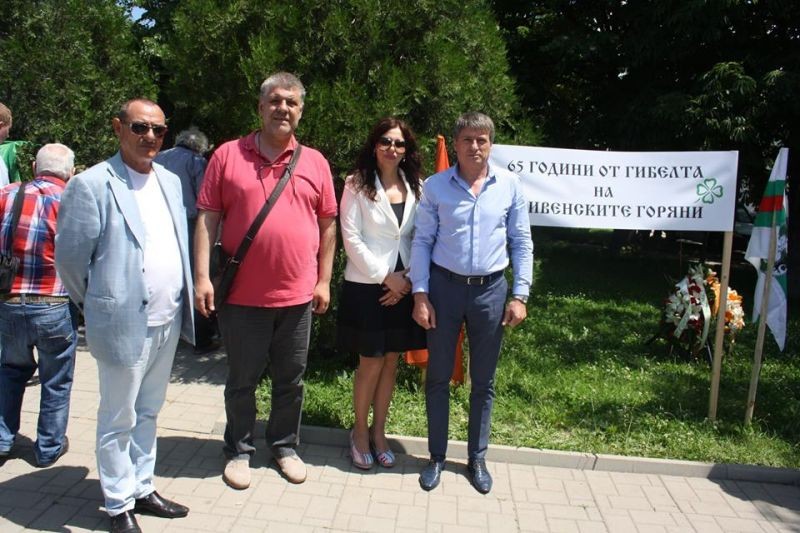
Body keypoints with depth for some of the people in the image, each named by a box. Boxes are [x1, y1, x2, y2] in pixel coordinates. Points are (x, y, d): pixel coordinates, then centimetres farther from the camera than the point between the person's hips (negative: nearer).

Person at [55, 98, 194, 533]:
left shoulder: (170, 181, 9)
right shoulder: (91, 184, -11)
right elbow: (70, 257, -9)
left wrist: (181, 302, 12)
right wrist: (99, 305, 2)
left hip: (169, 321, 6)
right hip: (124, 324, -6)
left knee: (147, 413, 20)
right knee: (118, 420, 9)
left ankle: (142, 488, 36)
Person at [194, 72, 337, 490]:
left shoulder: (315, 162, 5)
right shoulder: (228, 155, 0)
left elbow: (328, 224, 7)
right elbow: (207, 219, -1)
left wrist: (324, 280, 4)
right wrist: (202, 276, -8)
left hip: (298, 295, 2)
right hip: (242, 295, -1)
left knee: (291, 380, 15)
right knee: (242, 380, 13)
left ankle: (284, 445, 35)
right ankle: (239, 450, 32)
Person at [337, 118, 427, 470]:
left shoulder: (415, 187, 6)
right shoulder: (357, 185, -5)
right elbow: (351, 238, -9)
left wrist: (408, 279, -6)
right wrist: (385, 277, -12)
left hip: (403, 288, 4)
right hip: (367, 286, -4)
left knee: (391, 361, 12)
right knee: (371, 364, 3)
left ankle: (379, 432, 28)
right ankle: (360, 432, 25)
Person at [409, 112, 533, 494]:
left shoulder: (509, 184, 0)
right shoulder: (435, 186, -2)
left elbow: (521, 243, 4)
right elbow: (422, 242, -1)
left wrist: (520, 295, -2)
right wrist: (420, 295, -7)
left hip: (490, 290, 1)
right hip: (444, 287, 0)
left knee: (483, 381, 11)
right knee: (438, 377, 8)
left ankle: (477, 458, 29)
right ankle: (436, 457, 25)